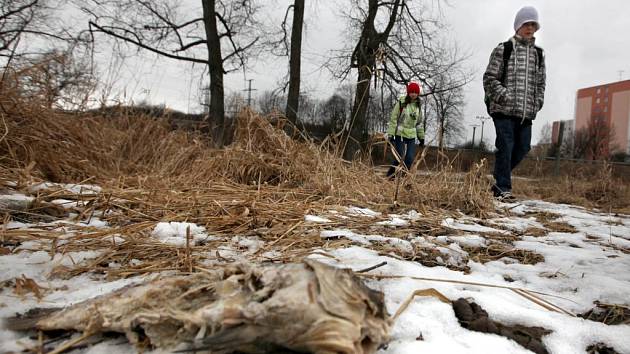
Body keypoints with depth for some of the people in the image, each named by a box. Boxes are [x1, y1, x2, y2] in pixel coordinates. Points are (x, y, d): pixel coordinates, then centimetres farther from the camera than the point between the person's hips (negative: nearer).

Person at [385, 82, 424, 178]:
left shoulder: (418, 105, 9)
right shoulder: (401, 102, -8)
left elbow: (419, 122, 18)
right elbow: (393, 119, -8)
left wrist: (421, 137, 17)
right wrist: (391, 134, -12)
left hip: (412, 135, 5)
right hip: (400, 134, -5)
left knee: (410, 159, 0)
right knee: (399, 157, -6)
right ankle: (390, 176, 12)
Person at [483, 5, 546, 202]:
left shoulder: (539, 54, 17)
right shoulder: (503, 49, 1)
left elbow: (540, 82, 21)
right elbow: (490, 78, -4)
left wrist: (537, 102, 7)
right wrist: (504, 97, -14)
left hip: (527, 111, 6)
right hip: (504, 109, -6)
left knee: (523, 147, 7)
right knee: (505, 146, -9)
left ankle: (500, 180, 26)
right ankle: (503, 188, -3)